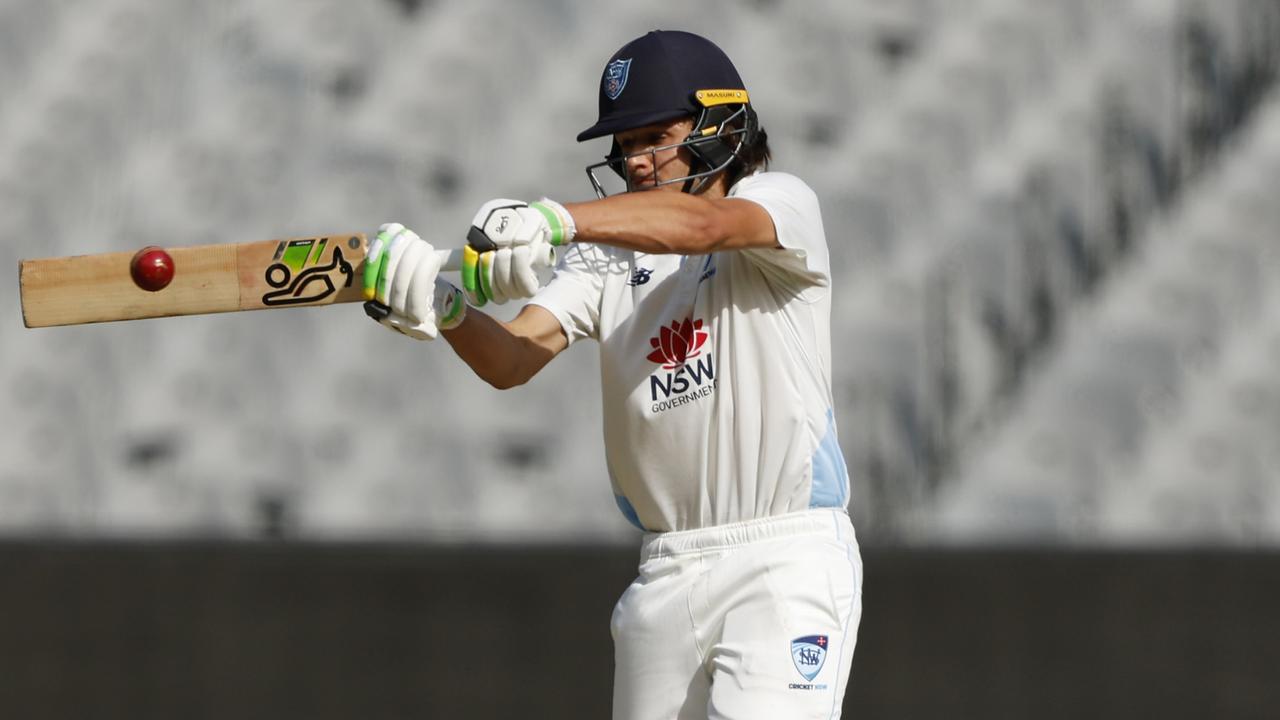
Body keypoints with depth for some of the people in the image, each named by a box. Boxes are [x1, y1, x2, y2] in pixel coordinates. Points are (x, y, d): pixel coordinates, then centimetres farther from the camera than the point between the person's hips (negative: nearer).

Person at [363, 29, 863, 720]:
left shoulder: (782, 203, -2)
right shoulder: (606, 255, 11)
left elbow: (701, 222, -26)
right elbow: (511, 360, -4)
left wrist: (554, 219, -41)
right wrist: (447, 309, -28)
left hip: (786, 562, -6)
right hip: (666, 573, 6)